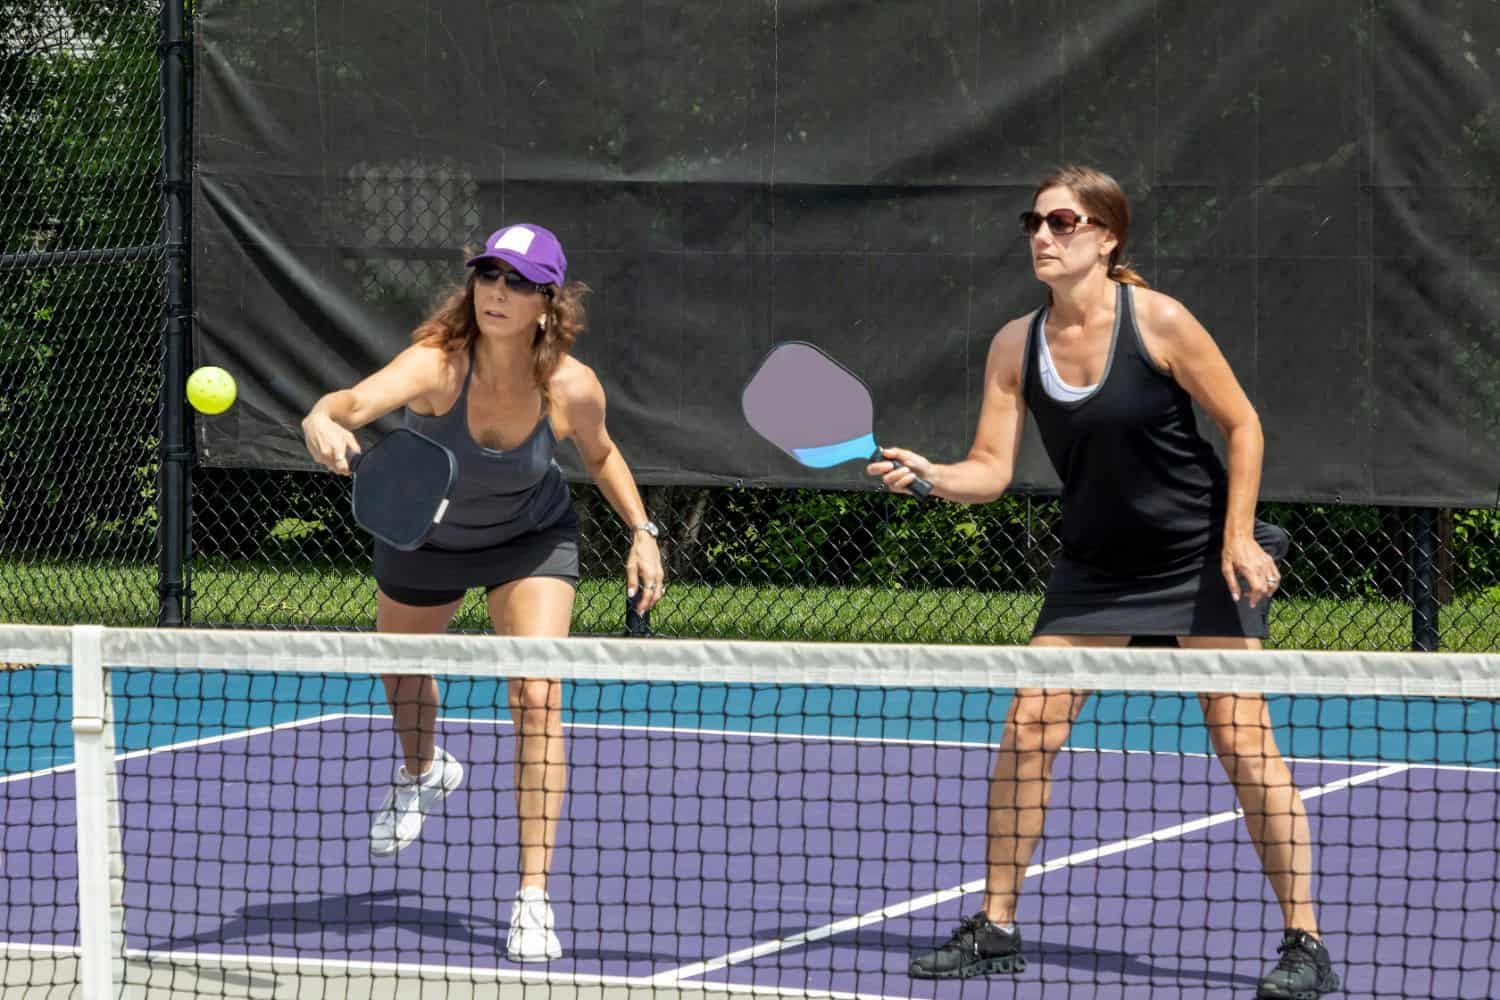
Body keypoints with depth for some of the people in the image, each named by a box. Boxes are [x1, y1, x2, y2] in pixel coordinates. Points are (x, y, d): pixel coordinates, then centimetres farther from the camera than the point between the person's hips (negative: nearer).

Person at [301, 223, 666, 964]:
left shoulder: (572, 388, -28)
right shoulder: (438, 364, -38)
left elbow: (600, 456, -3)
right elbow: (354, 401, -58)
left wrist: (641, 532, -12)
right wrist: (323, 426, -80)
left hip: (530, 540, -1)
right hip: (424, 535, 1)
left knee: (538, 698, -19)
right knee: (401, 670, 26)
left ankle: (534, 896, -12)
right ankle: (423, 773, 63)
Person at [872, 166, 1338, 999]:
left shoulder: (1158, 322, -17)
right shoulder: (1015, 346, -5)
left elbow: (1242, 426, -8)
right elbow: (991, 469, -7)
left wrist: (1239, 538, -14)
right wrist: (931, 477, -27)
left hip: (1199, 555, -4)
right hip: (1094, 566, 5)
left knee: (1241, 738, -9)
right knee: (1028, 726, -3)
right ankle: (994, 928, 9)